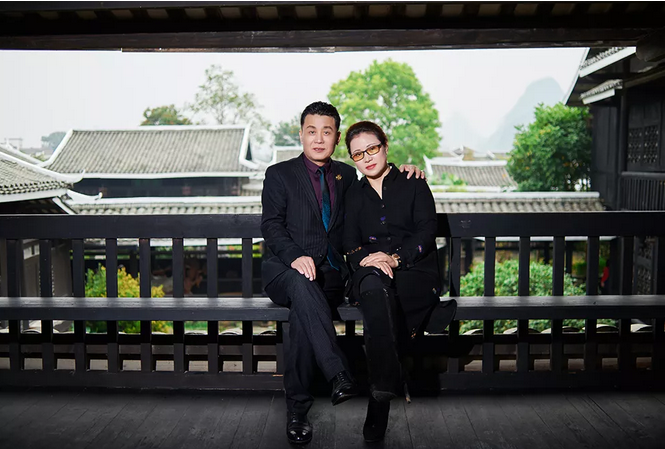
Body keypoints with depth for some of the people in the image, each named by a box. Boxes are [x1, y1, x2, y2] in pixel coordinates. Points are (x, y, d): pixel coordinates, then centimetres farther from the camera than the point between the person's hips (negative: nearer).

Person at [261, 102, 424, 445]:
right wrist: (295, 257, -22)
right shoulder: (279, 174, 9)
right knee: (303, 287, -38)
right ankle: (339, 376, -44)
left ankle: (297, 408, -26)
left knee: (302, 311, -32)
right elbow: (271, 226, -1)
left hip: (330, 271, 2)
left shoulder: (346, 175, 21)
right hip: (285, 269, -1)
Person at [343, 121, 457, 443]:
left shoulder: (413, 184, 12)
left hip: (415, 271, -2)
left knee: (375, 316, -34)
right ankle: (386, 385, -43)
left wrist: (395, 258, -18)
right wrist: (367, 259, -13)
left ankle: (379, 401, -30)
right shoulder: (354, 195, 22)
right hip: (370, 272, 2)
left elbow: (427, 230, -1)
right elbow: (350, 242, 11)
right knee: (374, 286, -37)